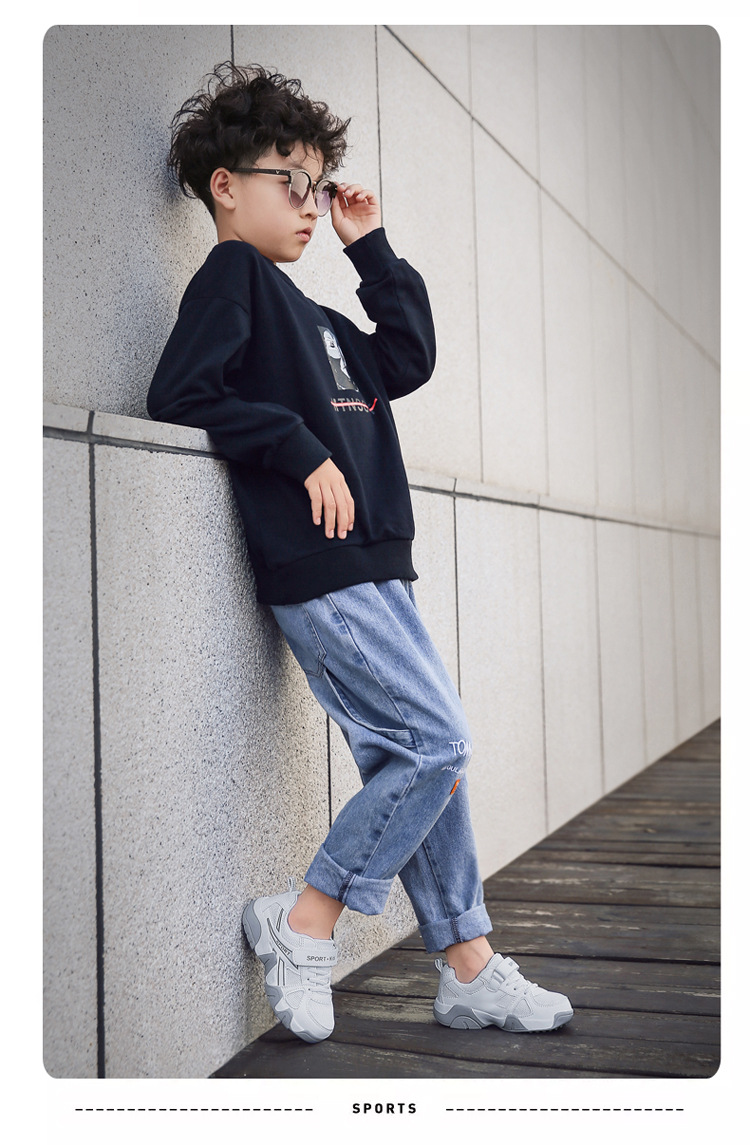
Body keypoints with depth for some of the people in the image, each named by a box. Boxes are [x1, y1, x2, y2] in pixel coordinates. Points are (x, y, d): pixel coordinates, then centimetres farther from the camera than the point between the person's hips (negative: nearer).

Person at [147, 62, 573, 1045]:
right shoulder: (233, 276, -1)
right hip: (316, 570, -9)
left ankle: (471, 972, 15)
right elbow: (180, 395, -14)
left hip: (369, 567, 9)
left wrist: (372, 248, 23)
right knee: (436, 746, -11)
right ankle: (303, 924, 2)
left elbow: (409, 360, 26)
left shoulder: (304, 310, 24)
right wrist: (303, 451, -16)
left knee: (423, 760, 7)